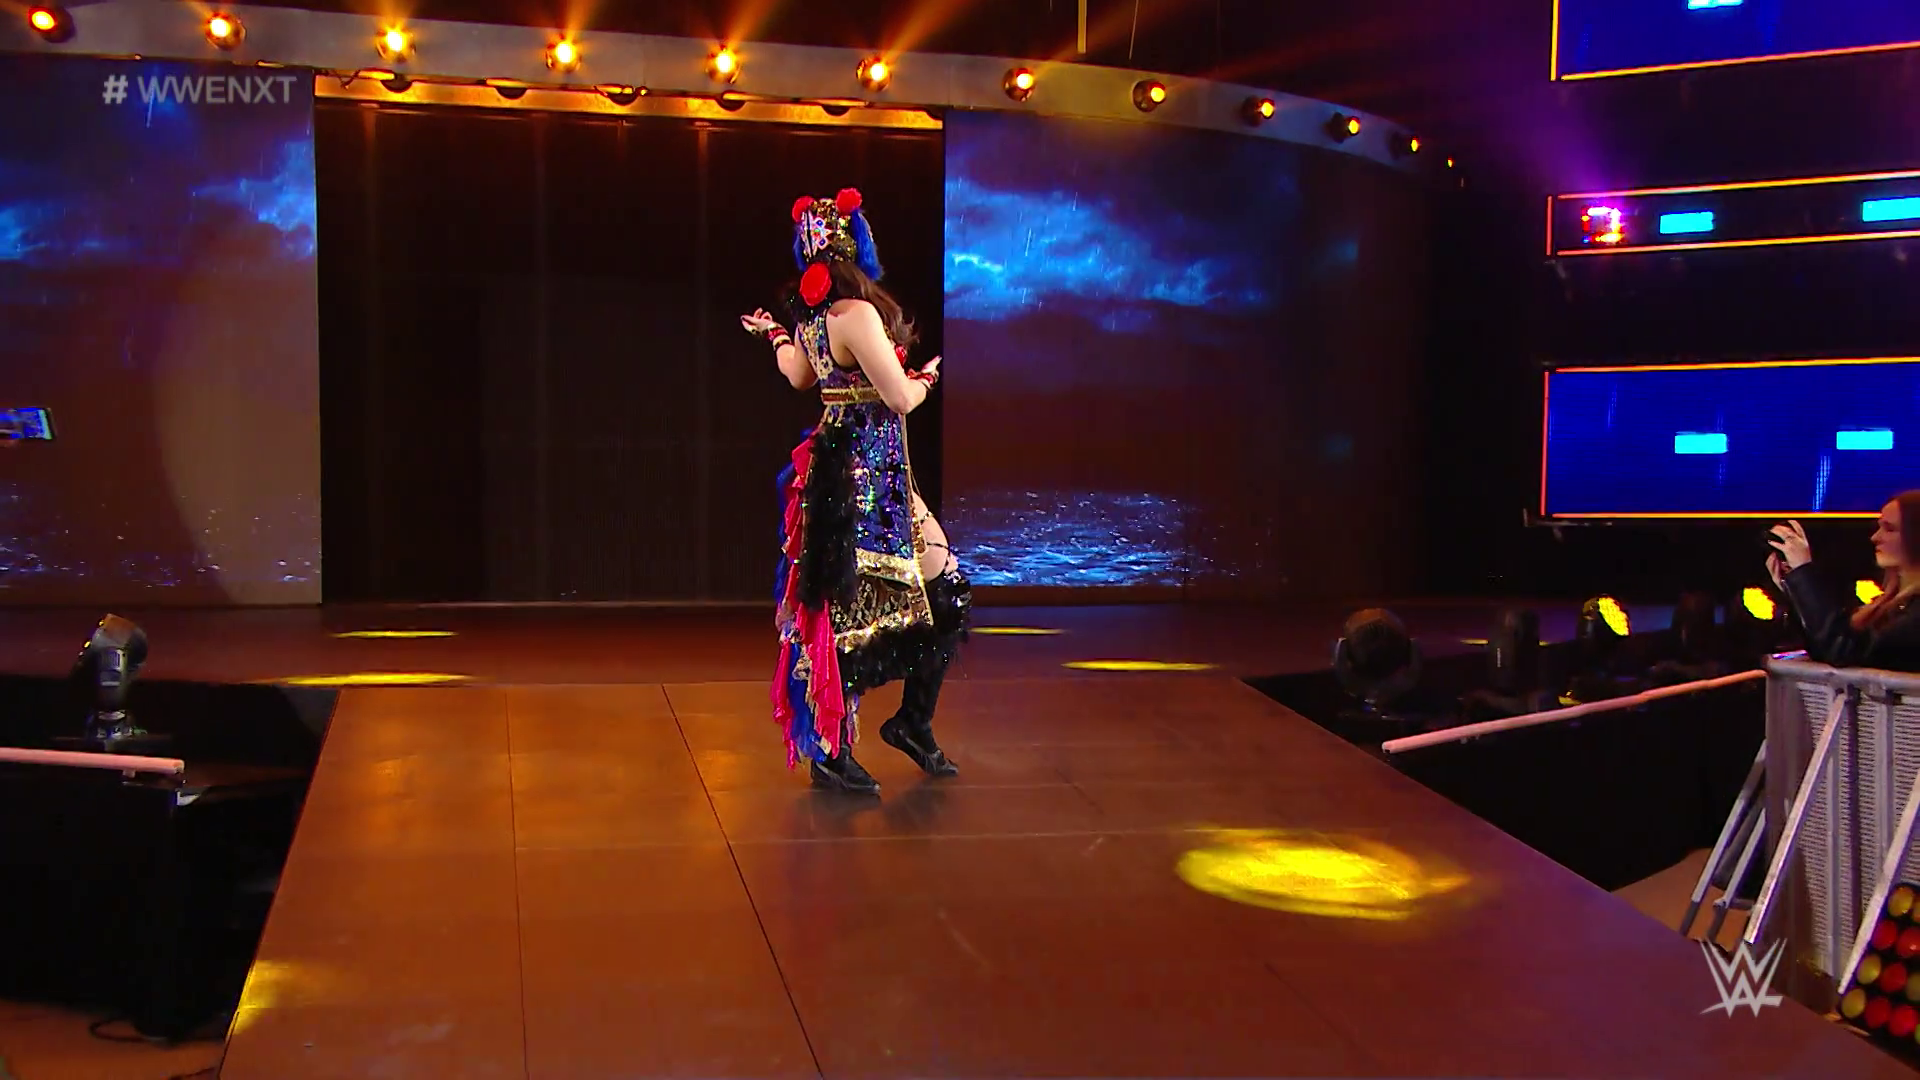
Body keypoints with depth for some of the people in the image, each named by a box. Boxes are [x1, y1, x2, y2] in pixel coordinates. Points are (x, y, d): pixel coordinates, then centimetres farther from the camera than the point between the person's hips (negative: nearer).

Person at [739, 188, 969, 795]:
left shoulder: (811, 314, 10)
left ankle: (913, 723, 21)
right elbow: (901, 399, -18)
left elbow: (799, 378, 29)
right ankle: (830, 753, 7)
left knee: (944, 591, 14)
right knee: (856, 611, -2)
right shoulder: (856, 313, -19)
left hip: (843, 466, 10)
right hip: (867, 476, -10)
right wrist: (926, 375, 4)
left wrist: (775, 336, 48)